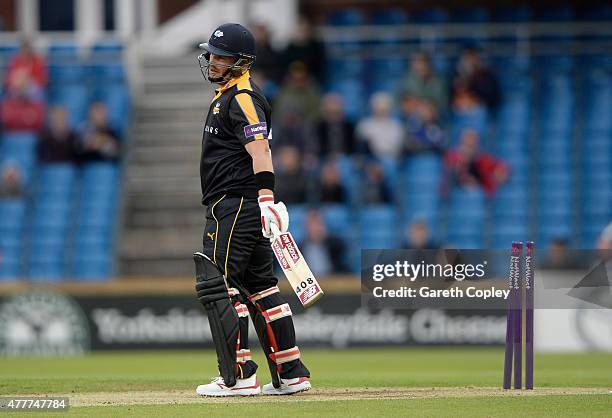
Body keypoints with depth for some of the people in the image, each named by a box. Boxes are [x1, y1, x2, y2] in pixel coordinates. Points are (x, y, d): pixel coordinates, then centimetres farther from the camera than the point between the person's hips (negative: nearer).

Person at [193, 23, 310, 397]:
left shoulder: (242, 99, -13)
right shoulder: (227, 96, 19)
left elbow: (260, 150, -27)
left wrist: (266, 197, -38)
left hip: (235, 205, -11)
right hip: (247, 208, 11)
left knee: (218, 285, -10)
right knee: (260, 286, 11)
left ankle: (239, 376, -11)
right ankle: (291, 375, 12)